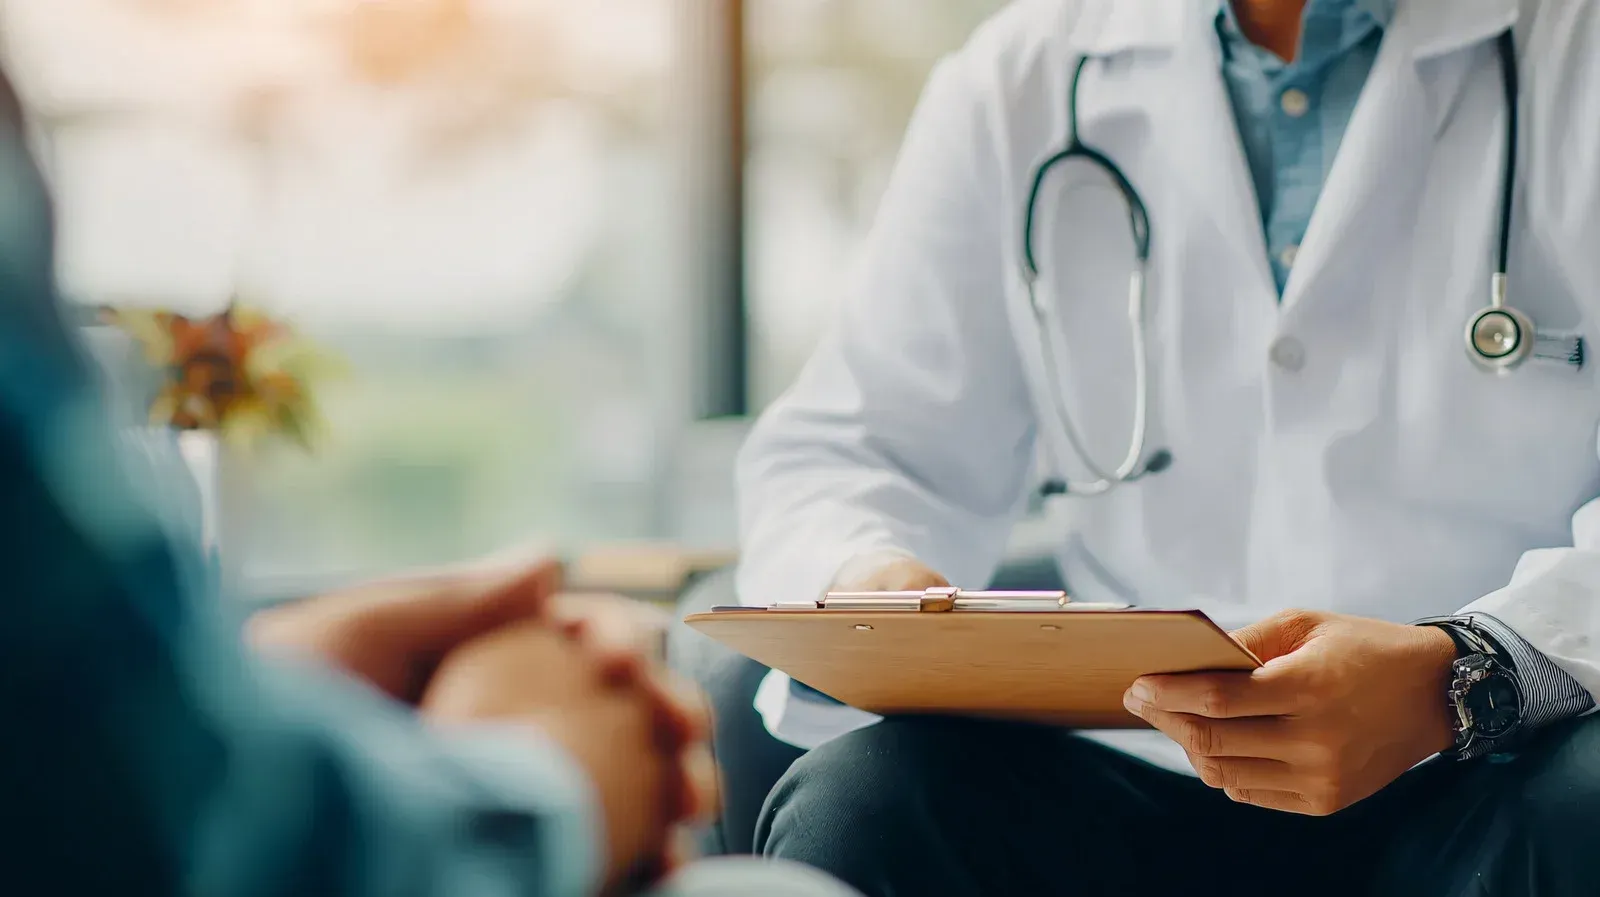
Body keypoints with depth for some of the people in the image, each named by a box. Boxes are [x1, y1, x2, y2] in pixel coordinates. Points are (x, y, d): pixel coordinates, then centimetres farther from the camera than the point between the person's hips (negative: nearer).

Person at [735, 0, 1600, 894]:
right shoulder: (1016, 77, 11)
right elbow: (843, 445, 13)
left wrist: (1463, 677, -26)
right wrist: (863, 579, -11)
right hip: (1139, 787, 3)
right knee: (849, 804, -26)